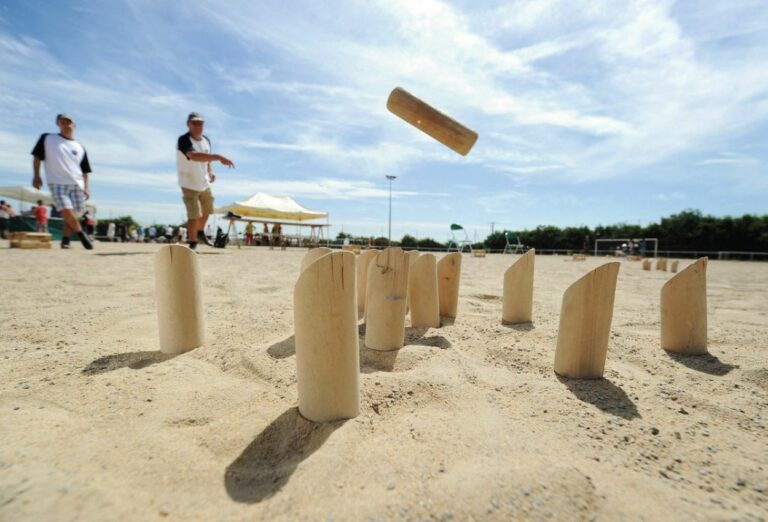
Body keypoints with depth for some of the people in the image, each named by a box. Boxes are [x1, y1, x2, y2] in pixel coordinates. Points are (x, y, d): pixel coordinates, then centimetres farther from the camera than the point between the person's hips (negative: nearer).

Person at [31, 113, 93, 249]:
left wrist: (86, 187, 3)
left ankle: (65, 239, 10)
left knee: (74, 214, -1)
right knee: (66, 211, -20)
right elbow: (37, 156, 10)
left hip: (77, 185, 2)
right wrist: (36, 175, 0)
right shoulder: (47, 138, 9)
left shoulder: (80, 148, 14)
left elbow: (84, 170, 14)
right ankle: (81, 233, -4)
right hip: (57, 184, -2)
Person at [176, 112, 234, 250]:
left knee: (207, 211, 20)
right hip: (189, 184, -7)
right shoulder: (184, 140, -22)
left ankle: (201, 233, 44)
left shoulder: (206, 140, 2)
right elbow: (194, 156, -43)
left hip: (204, 183, 7)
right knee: (194, 215, -9)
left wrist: (211, 171, -2)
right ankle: (193, 242, 8)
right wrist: (218, 157, -54)